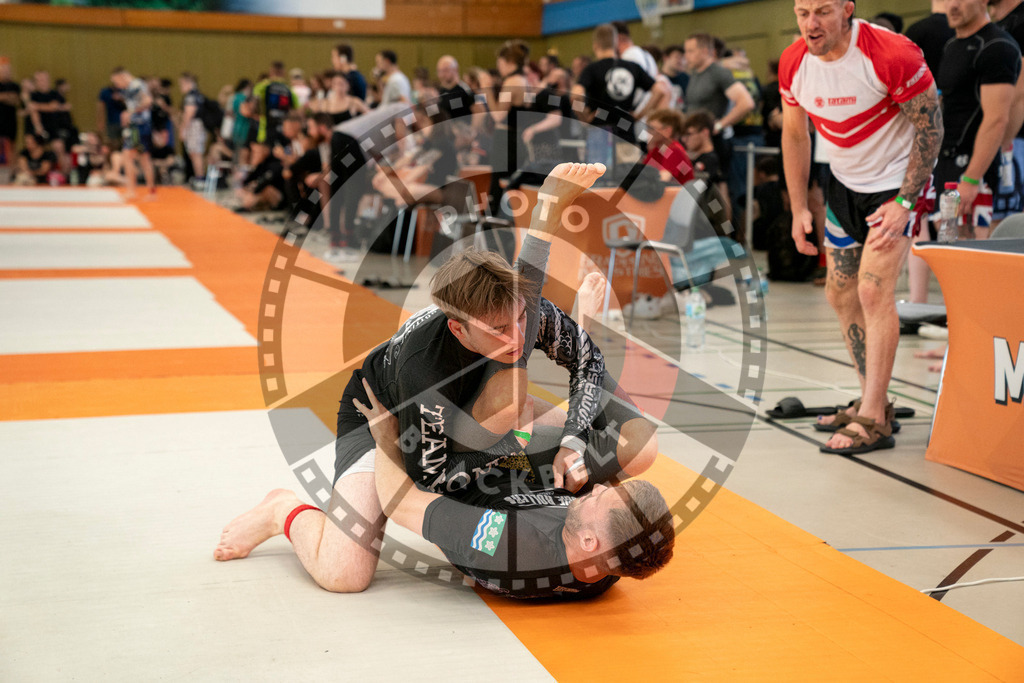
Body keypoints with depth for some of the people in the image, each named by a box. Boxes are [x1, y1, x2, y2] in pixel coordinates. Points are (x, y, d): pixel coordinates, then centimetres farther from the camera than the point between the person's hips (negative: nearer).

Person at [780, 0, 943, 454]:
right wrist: (799, 209, 4)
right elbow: (794, 135, 6)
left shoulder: (893, 55, -26)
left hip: (897, 182, -6)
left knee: (873, 290, -17)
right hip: (845, 183, 7)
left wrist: (904, 202, -20)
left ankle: (874, 422, -12)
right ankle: (872, 403, 23)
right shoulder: (793, 64, -9)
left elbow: (930, 126, -16)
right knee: (841, 294, 9)